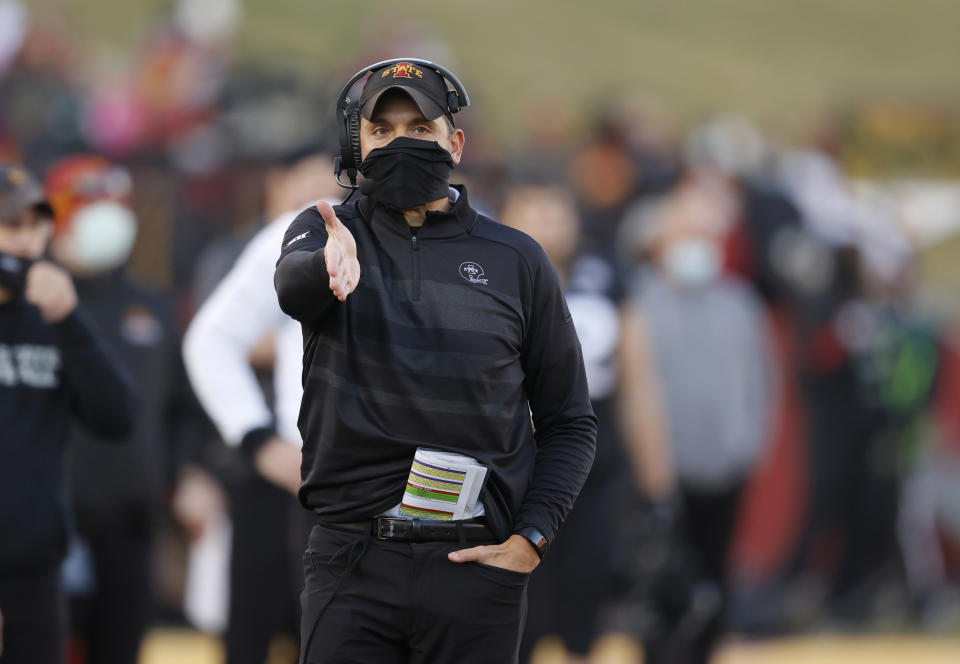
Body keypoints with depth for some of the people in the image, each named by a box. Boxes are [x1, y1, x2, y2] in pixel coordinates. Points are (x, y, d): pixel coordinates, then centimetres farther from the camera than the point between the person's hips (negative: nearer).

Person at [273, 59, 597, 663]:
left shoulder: (517, 260, 9)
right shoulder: (326, 230, 7)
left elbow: (570, 422, 11)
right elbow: (293, 286, -18)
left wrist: (530, 539, -2)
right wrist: (331, 263, -42)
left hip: (475, 566, 0)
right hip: (353, 564, 0)